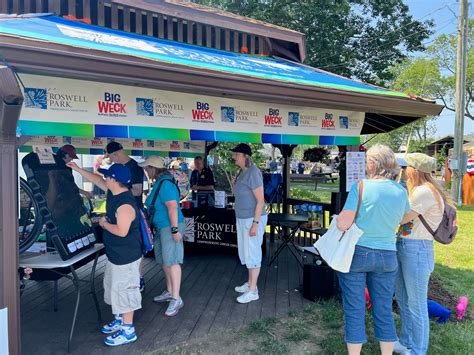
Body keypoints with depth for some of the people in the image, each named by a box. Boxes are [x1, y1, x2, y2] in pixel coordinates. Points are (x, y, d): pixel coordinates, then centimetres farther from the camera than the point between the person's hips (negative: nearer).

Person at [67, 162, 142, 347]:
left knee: (124, 290, 1)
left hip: (126, 256, -10)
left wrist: (104, 224, -15)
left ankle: (128, 331, 14)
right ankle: (120, 320, 39)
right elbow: (97, 180, 18)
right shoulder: (113, 192, 2)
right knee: (115, 288, 22)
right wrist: (78, 169, 21)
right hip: (115, 253, 10)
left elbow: (121, 231, -30)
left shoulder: (125, 204, -28)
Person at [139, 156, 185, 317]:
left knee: (171, 261, -7)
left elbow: (172, 207, -25)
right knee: (164, 261, 16)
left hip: (170, 227, -10)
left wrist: (175, 229, -27)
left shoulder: (165, 184, -19)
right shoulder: (159, 183, 12)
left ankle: (176, 299, 0)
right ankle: (169, 292, 29)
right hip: (162, 228, 10)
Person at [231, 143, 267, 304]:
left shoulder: (253, 173, -20)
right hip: (243, 219, 10)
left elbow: (260, 200, -21)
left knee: (252, 253, -1)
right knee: (246, 252, 17)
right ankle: (250, 283, 32)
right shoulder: (243, 172, 9)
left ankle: (253, 291, 9)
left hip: (253, 219, -9)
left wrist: (255, 223, -23)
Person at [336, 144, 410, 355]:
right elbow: (404, 219, 19)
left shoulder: (361, 187, -15)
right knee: (384, 312, 16)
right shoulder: (401, 191, 0)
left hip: (356, 253, -4)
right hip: (387, 256, 4)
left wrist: (338, 218, 3)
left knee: (354, 311, 8)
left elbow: (343, 223, -18)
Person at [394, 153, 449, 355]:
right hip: (403, 247, 10)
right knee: (402, 299, 20)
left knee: (416, 304, 4)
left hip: (417, 249, -10)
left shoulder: (425, 191, -18)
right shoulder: (416, 190, 13)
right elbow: (402, 216, 10)